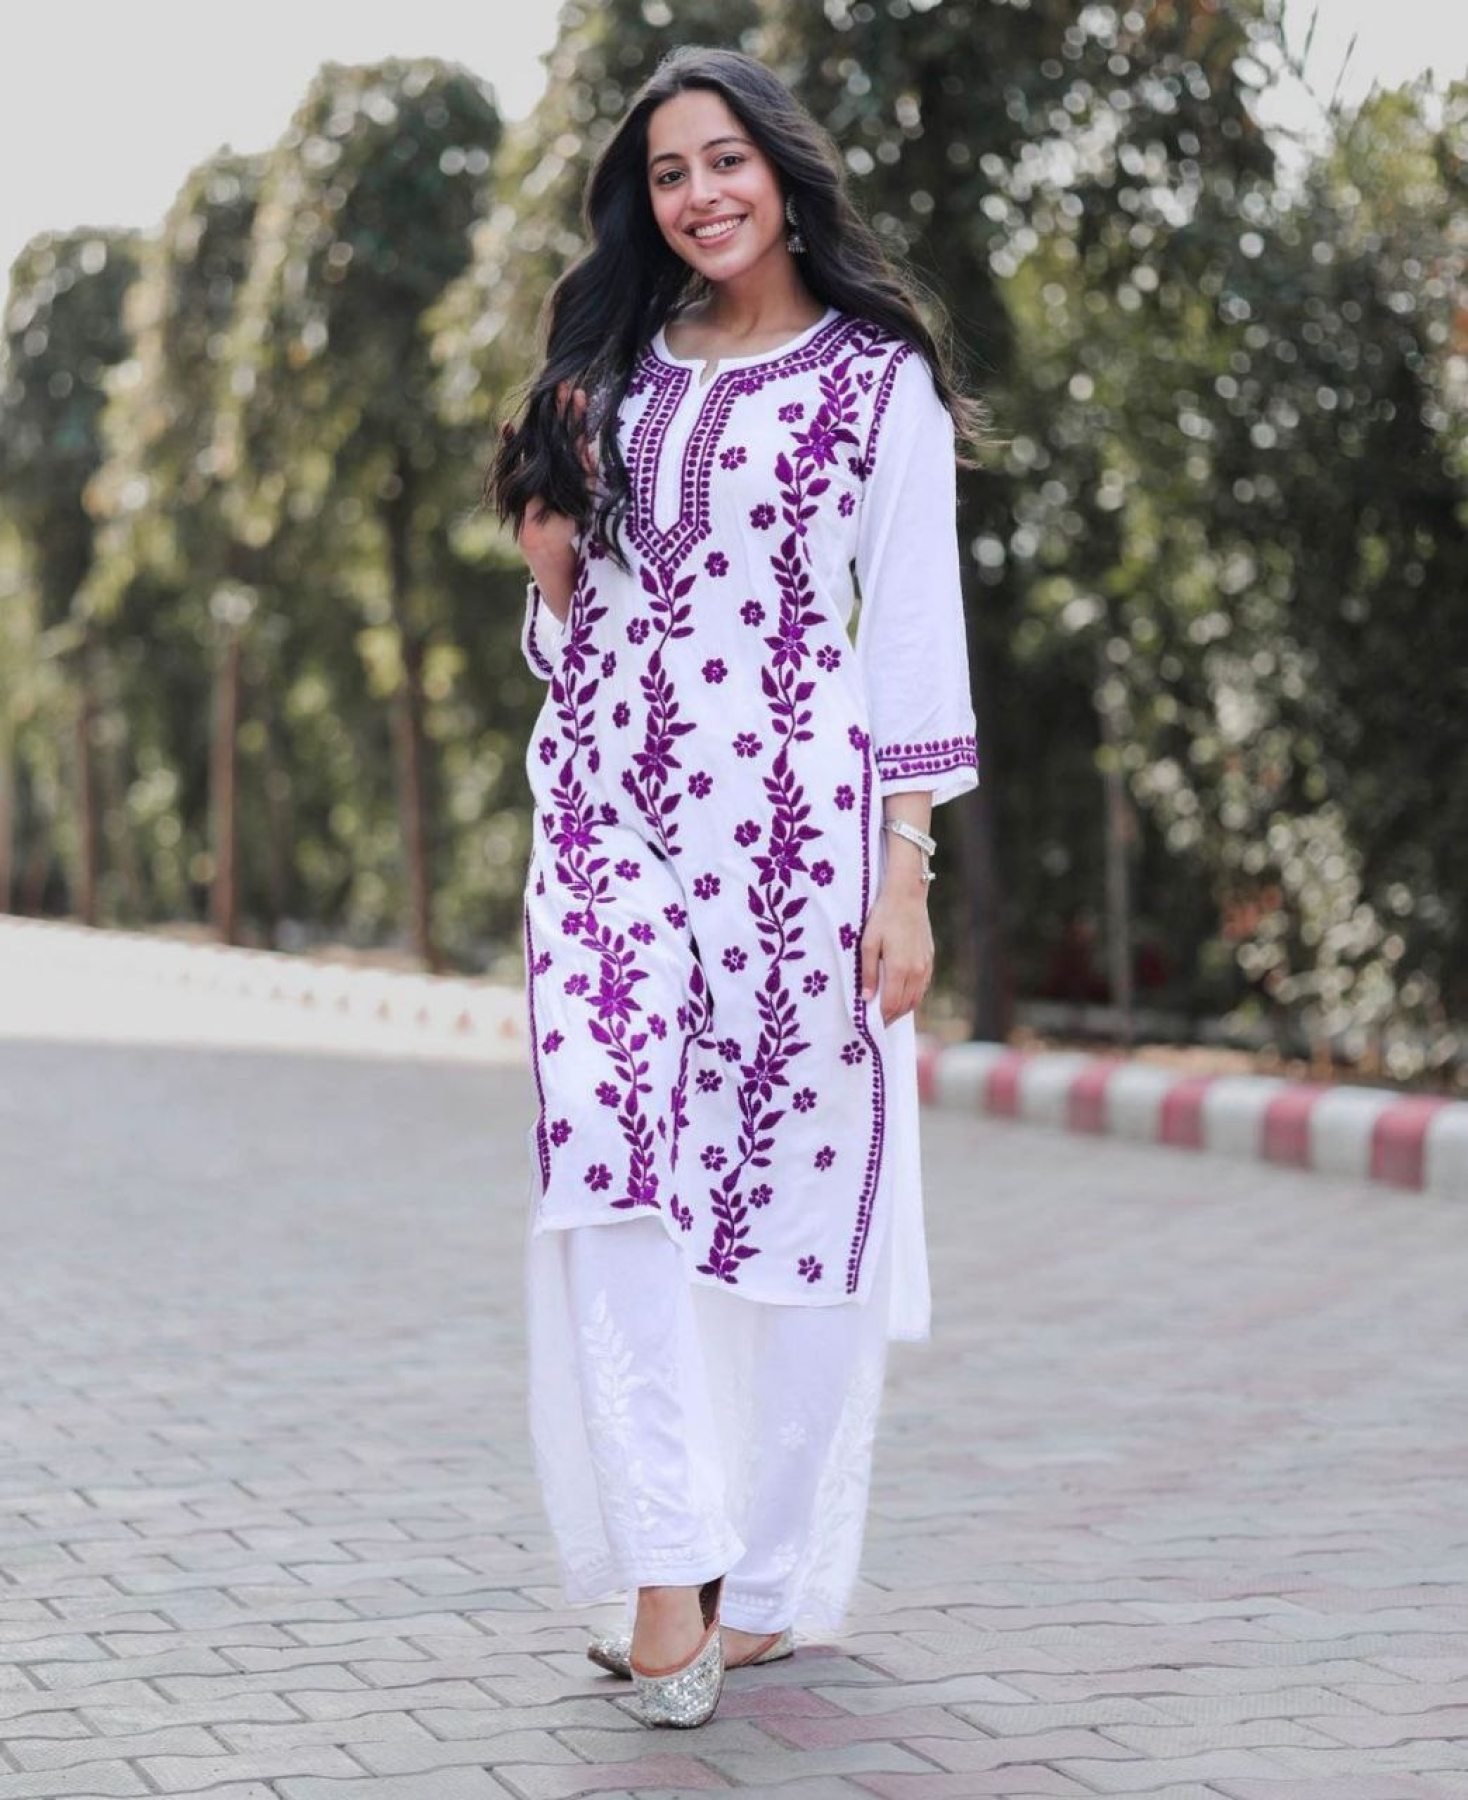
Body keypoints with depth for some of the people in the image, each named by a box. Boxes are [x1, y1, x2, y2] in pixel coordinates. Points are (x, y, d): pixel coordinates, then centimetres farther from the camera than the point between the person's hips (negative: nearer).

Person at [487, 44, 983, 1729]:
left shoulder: (878, 379, 3)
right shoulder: (614, 374, 16)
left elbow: (913, 632, -1)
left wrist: (905, 873, -7)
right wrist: (552, 565, 1)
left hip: (797, 814, -3)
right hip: (610, 810, 3)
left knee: (795, 1189, 0)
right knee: (611, 1168, -12)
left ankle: (770, 1582, 11)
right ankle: (665, 1571, -13)